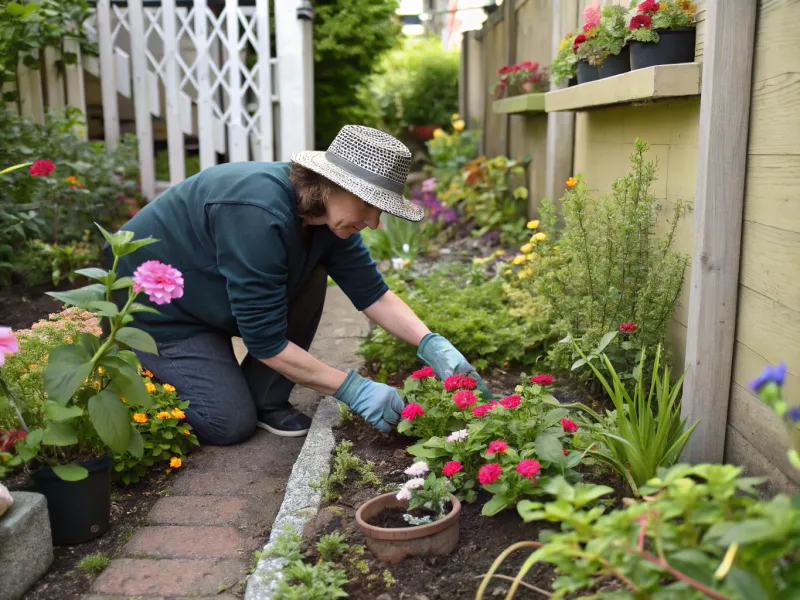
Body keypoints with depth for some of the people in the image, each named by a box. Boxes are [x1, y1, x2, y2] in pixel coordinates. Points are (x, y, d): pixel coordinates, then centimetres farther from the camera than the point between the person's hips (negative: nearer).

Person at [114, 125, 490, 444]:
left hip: (211, 302, 8)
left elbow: (372, 294, -7)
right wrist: (353, 388, -28)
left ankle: (266, 401, 1)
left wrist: (431, 345, -21)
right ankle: (148, 375, 13)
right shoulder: (260, 216, -36)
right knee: (232, 424, -12)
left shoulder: (329, 213, -11)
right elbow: (265, 341, -32)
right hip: (156, 310, -8)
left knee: (310, 277, -10)